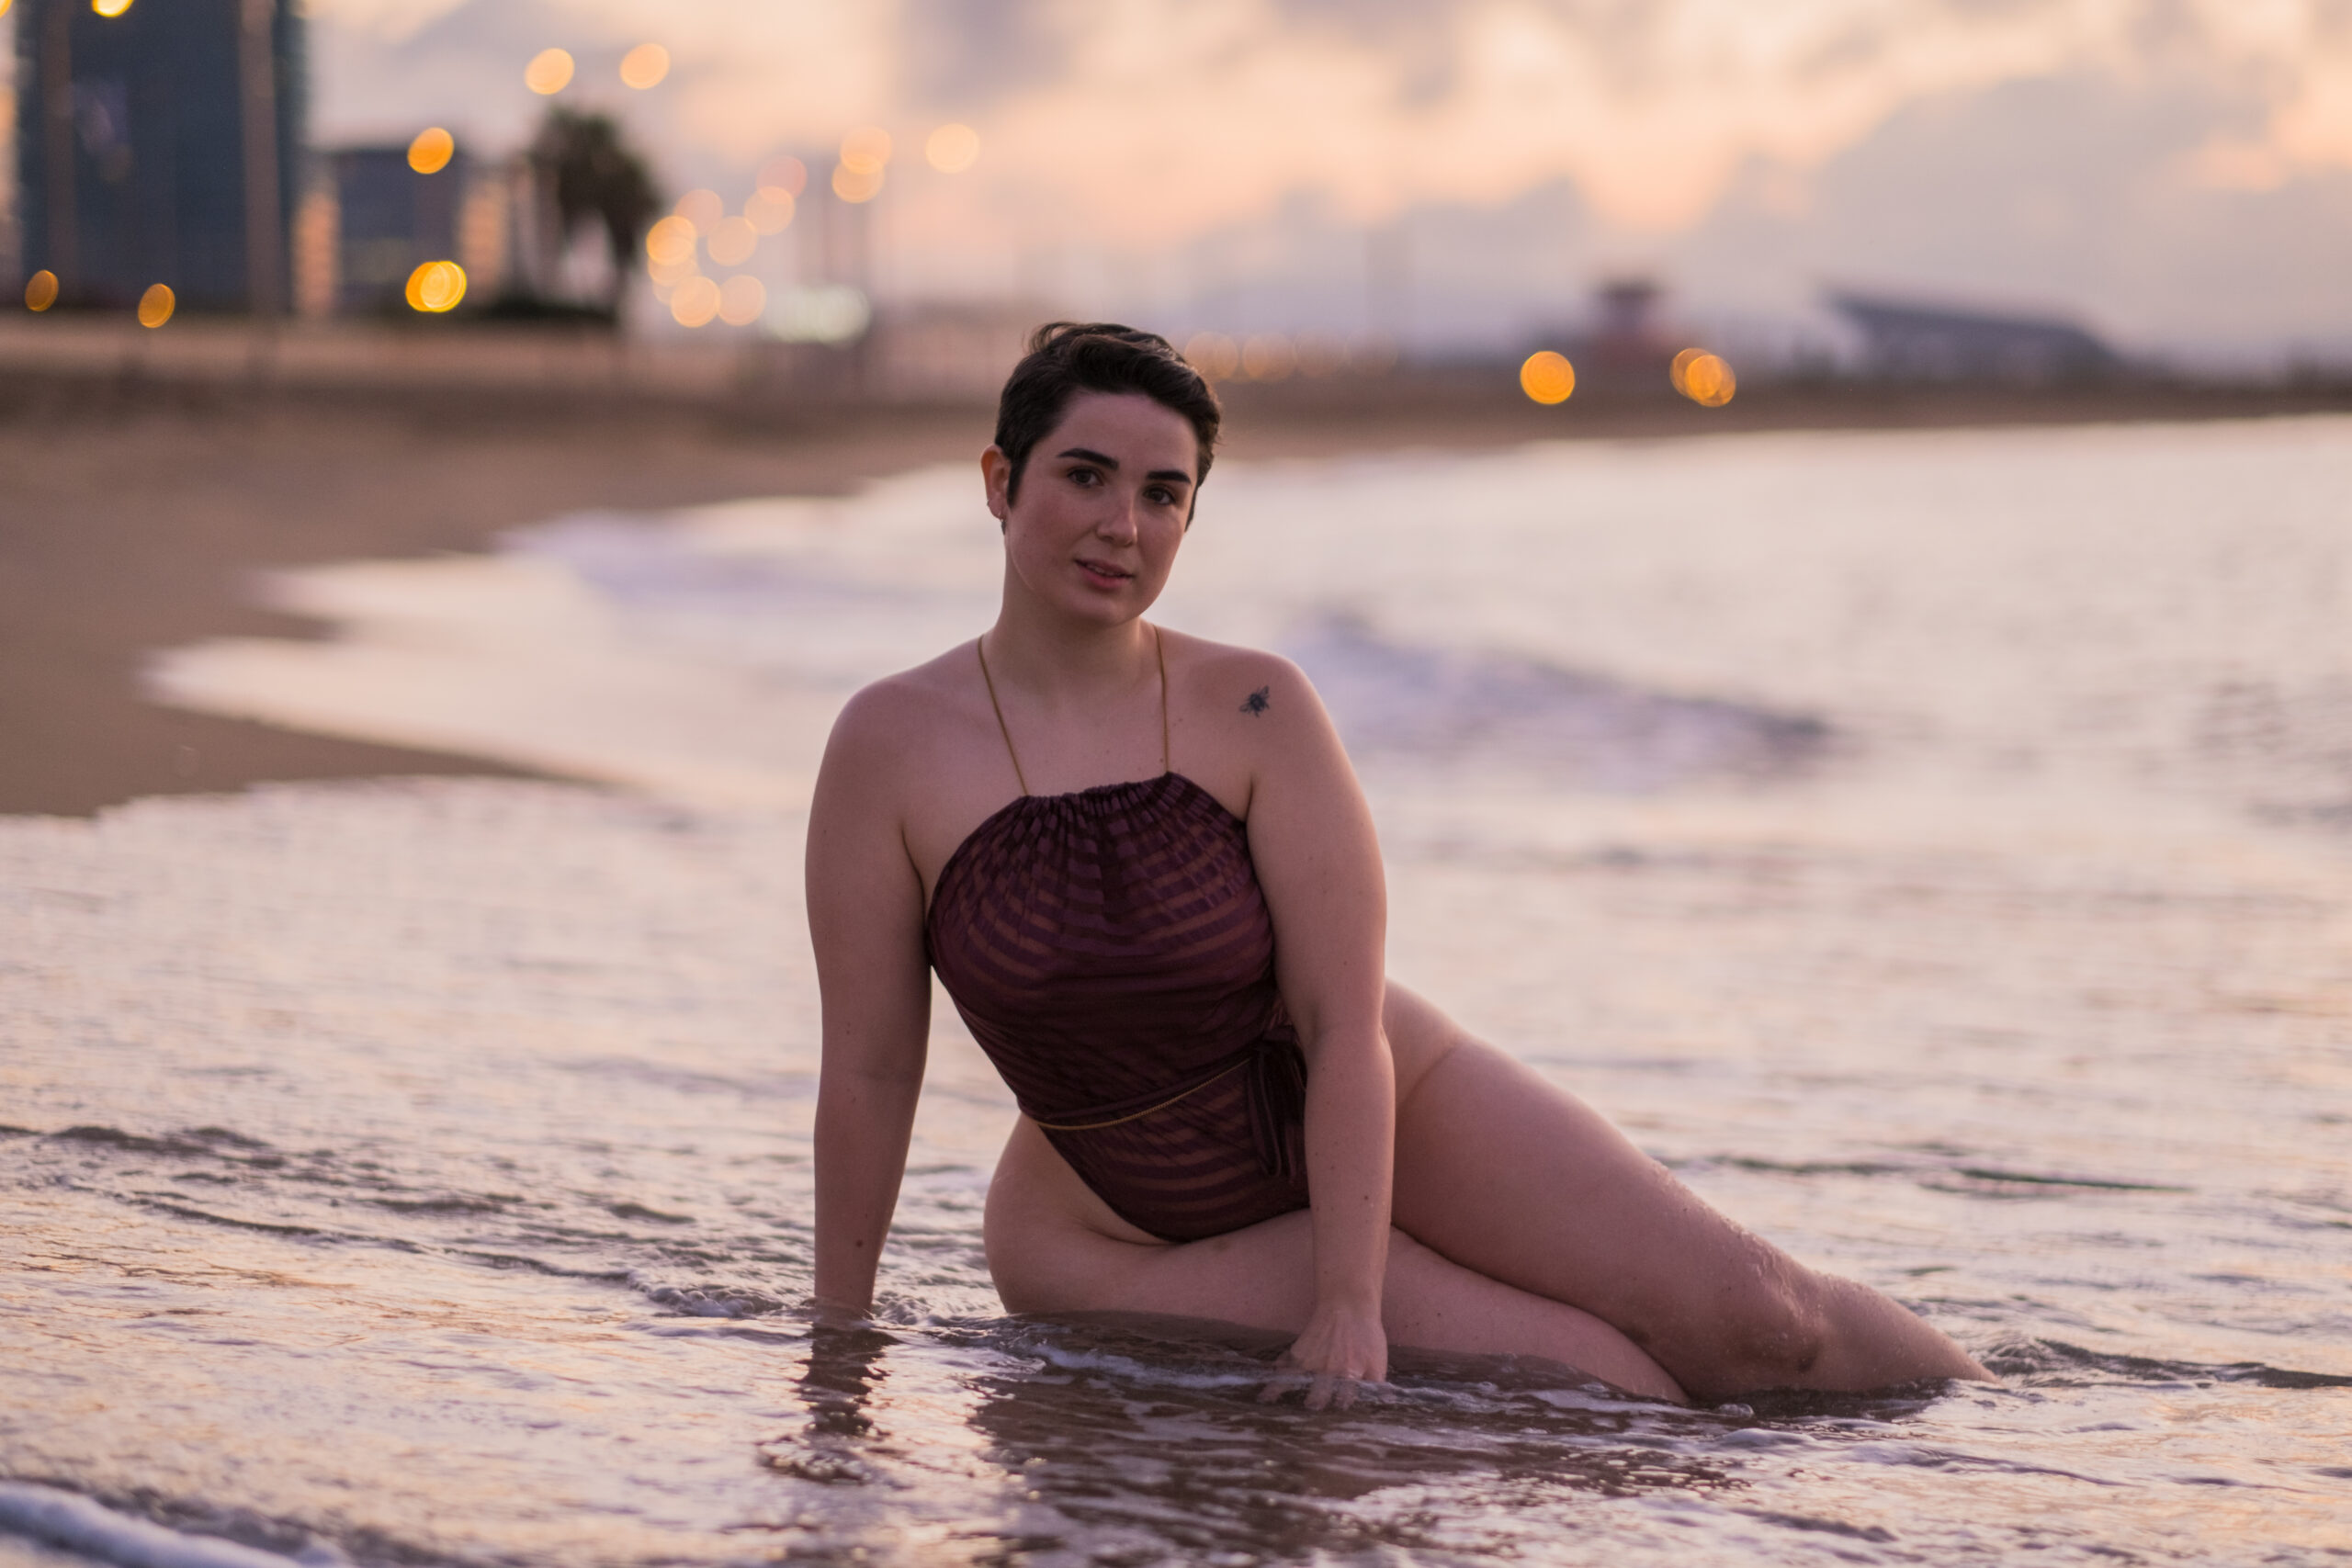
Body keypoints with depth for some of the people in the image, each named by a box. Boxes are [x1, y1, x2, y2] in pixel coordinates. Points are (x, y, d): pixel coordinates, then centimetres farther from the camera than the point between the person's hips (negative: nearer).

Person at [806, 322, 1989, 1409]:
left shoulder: (1256, 711, -12)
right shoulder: (893, 746, -14)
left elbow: (1346, 1023, -15)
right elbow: (868, 1066, -9)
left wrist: (1351, 1303, -23)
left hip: (1387, 1111, 2)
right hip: (1123, 1224, -2)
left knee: (1749, 1321, -11)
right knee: (1606, 1396, -16)